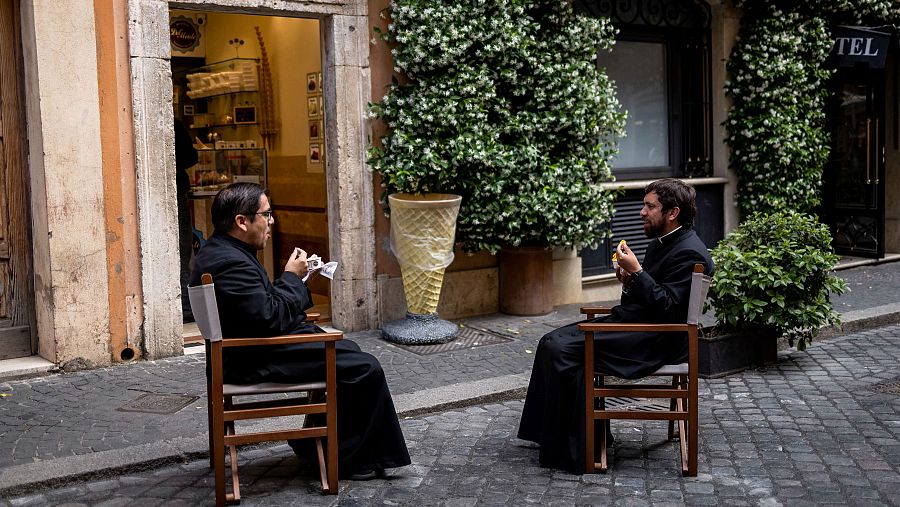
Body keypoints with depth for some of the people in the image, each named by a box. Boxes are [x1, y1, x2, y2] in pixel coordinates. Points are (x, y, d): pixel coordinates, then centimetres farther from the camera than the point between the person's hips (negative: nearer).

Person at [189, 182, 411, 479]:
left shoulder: (219, 251, 10)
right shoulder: (232, 263, -25)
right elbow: (271, 320, -27)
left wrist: (294, 280, 3)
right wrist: (292, 277, -13)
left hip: (254, 347, 11)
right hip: (257, 360, -11)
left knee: (349, 352, 21)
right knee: (365, 369, -11)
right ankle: (347, 459, 4)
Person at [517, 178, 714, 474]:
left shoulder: (689, 253, -15)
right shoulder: (661, 243, 16)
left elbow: (667, 308, -23)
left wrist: (637, 271, -21)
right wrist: (629, 281, 2)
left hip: (656, 340, -10)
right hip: (633, 322, 10)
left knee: (563, 350, -20)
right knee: (552, 343, 0)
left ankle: (570, 448, -9)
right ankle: (556, 435, 6)